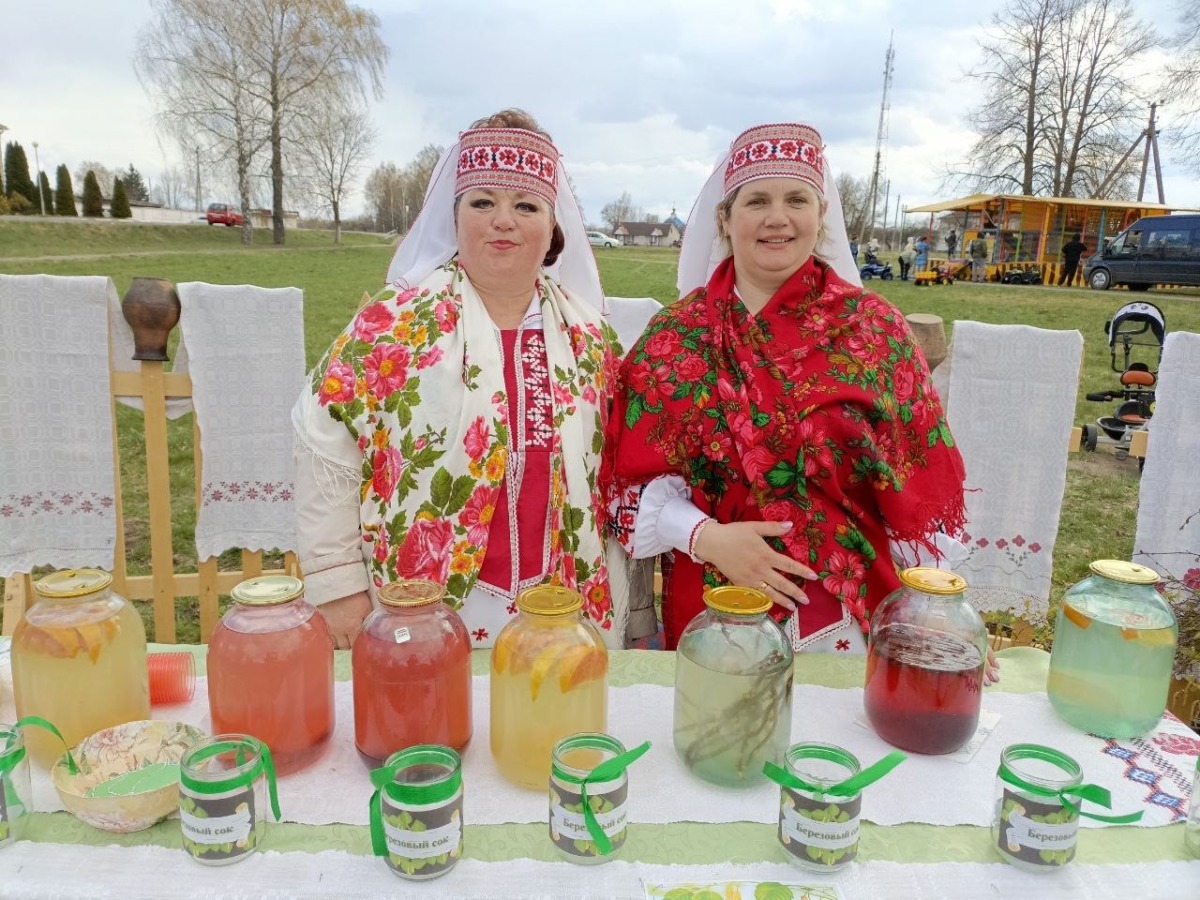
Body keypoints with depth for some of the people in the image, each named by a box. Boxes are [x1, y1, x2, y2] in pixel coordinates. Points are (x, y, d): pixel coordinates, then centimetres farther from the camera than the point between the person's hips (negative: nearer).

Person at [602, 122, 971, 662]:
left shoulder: (874, 328, -4)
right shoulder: (674, 335, -3)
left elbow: (916, 487, -1)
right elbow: (639, 478, -3)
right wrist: (705, 536, -18)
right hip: (709, 607, 1)